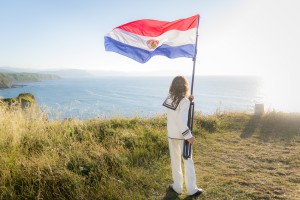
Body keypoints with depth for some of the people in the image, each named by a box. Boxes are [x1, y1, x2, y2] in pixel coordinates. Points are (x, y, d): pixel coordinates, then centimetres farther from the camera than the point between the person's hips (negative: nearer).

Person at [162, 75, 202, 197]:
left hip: (171, 135, 5)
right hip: (182, 136, -5)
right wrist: (189, 135, -20)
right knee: (188, 161, 9)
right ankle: (191, 189, 18)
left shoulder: (169, 99, -1)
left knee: (175, 161, 16)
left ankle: (177, 187, 26)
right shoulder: (184, 101, -19)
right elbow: (182, 121, -24)